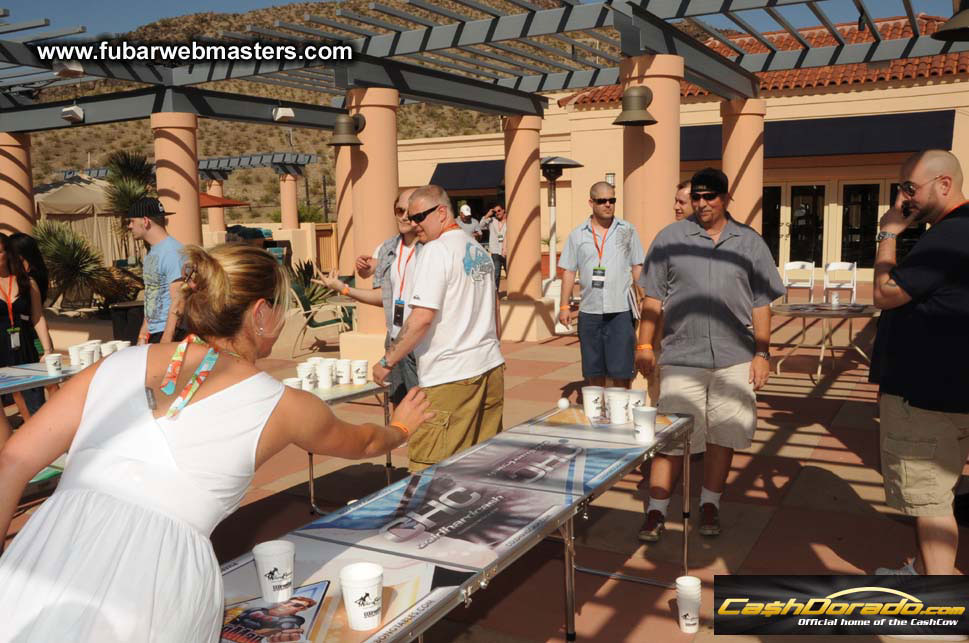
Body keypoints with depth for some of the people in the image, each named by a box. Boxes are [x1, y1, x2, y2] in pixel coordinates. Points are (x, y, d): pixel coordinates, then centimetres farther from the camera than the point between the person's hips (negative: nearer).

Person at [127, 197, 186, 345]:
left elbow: (177, 303, -20)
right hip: (154, 334, 9)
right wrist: (142, 336, 18)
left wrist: (165, 343, -22)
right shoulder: (152, 252, 16)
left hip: (171, 336, -9)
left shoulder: (172, 251, -15)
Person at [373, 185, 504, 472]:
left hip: (450, 376, -9)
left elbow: (421, 319, -18)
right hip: (491, 368, 9)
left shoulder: (436, 250, -11)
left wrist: (387, 362, -9)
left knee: (429, 468, -5)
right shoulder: (480, 251, 16)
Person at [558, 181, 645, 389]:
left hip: (621, 310, -1)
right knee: (593, 371, 9)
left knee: (620, 371, -2)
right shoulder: (577, 235, 7)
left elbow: (637, 268, 7)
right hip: (589, 311, 2)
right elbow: (569, 272, 8)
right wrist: (564, 306, 2)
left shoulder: (627, 231, 5)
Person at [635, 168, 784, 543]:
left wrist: (762, 353, 3)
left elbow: (761, 304, 9)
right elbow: (653, 297, 5)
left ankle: (710, 505, 24)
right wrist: (645, 345, 0)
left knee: (723, 436, 8)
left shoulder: (750, 243, 8)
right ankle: (656, 511, 8)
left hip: (734, 358, 2)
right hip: (681, 356, -1)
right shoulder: (670, 238, 5)